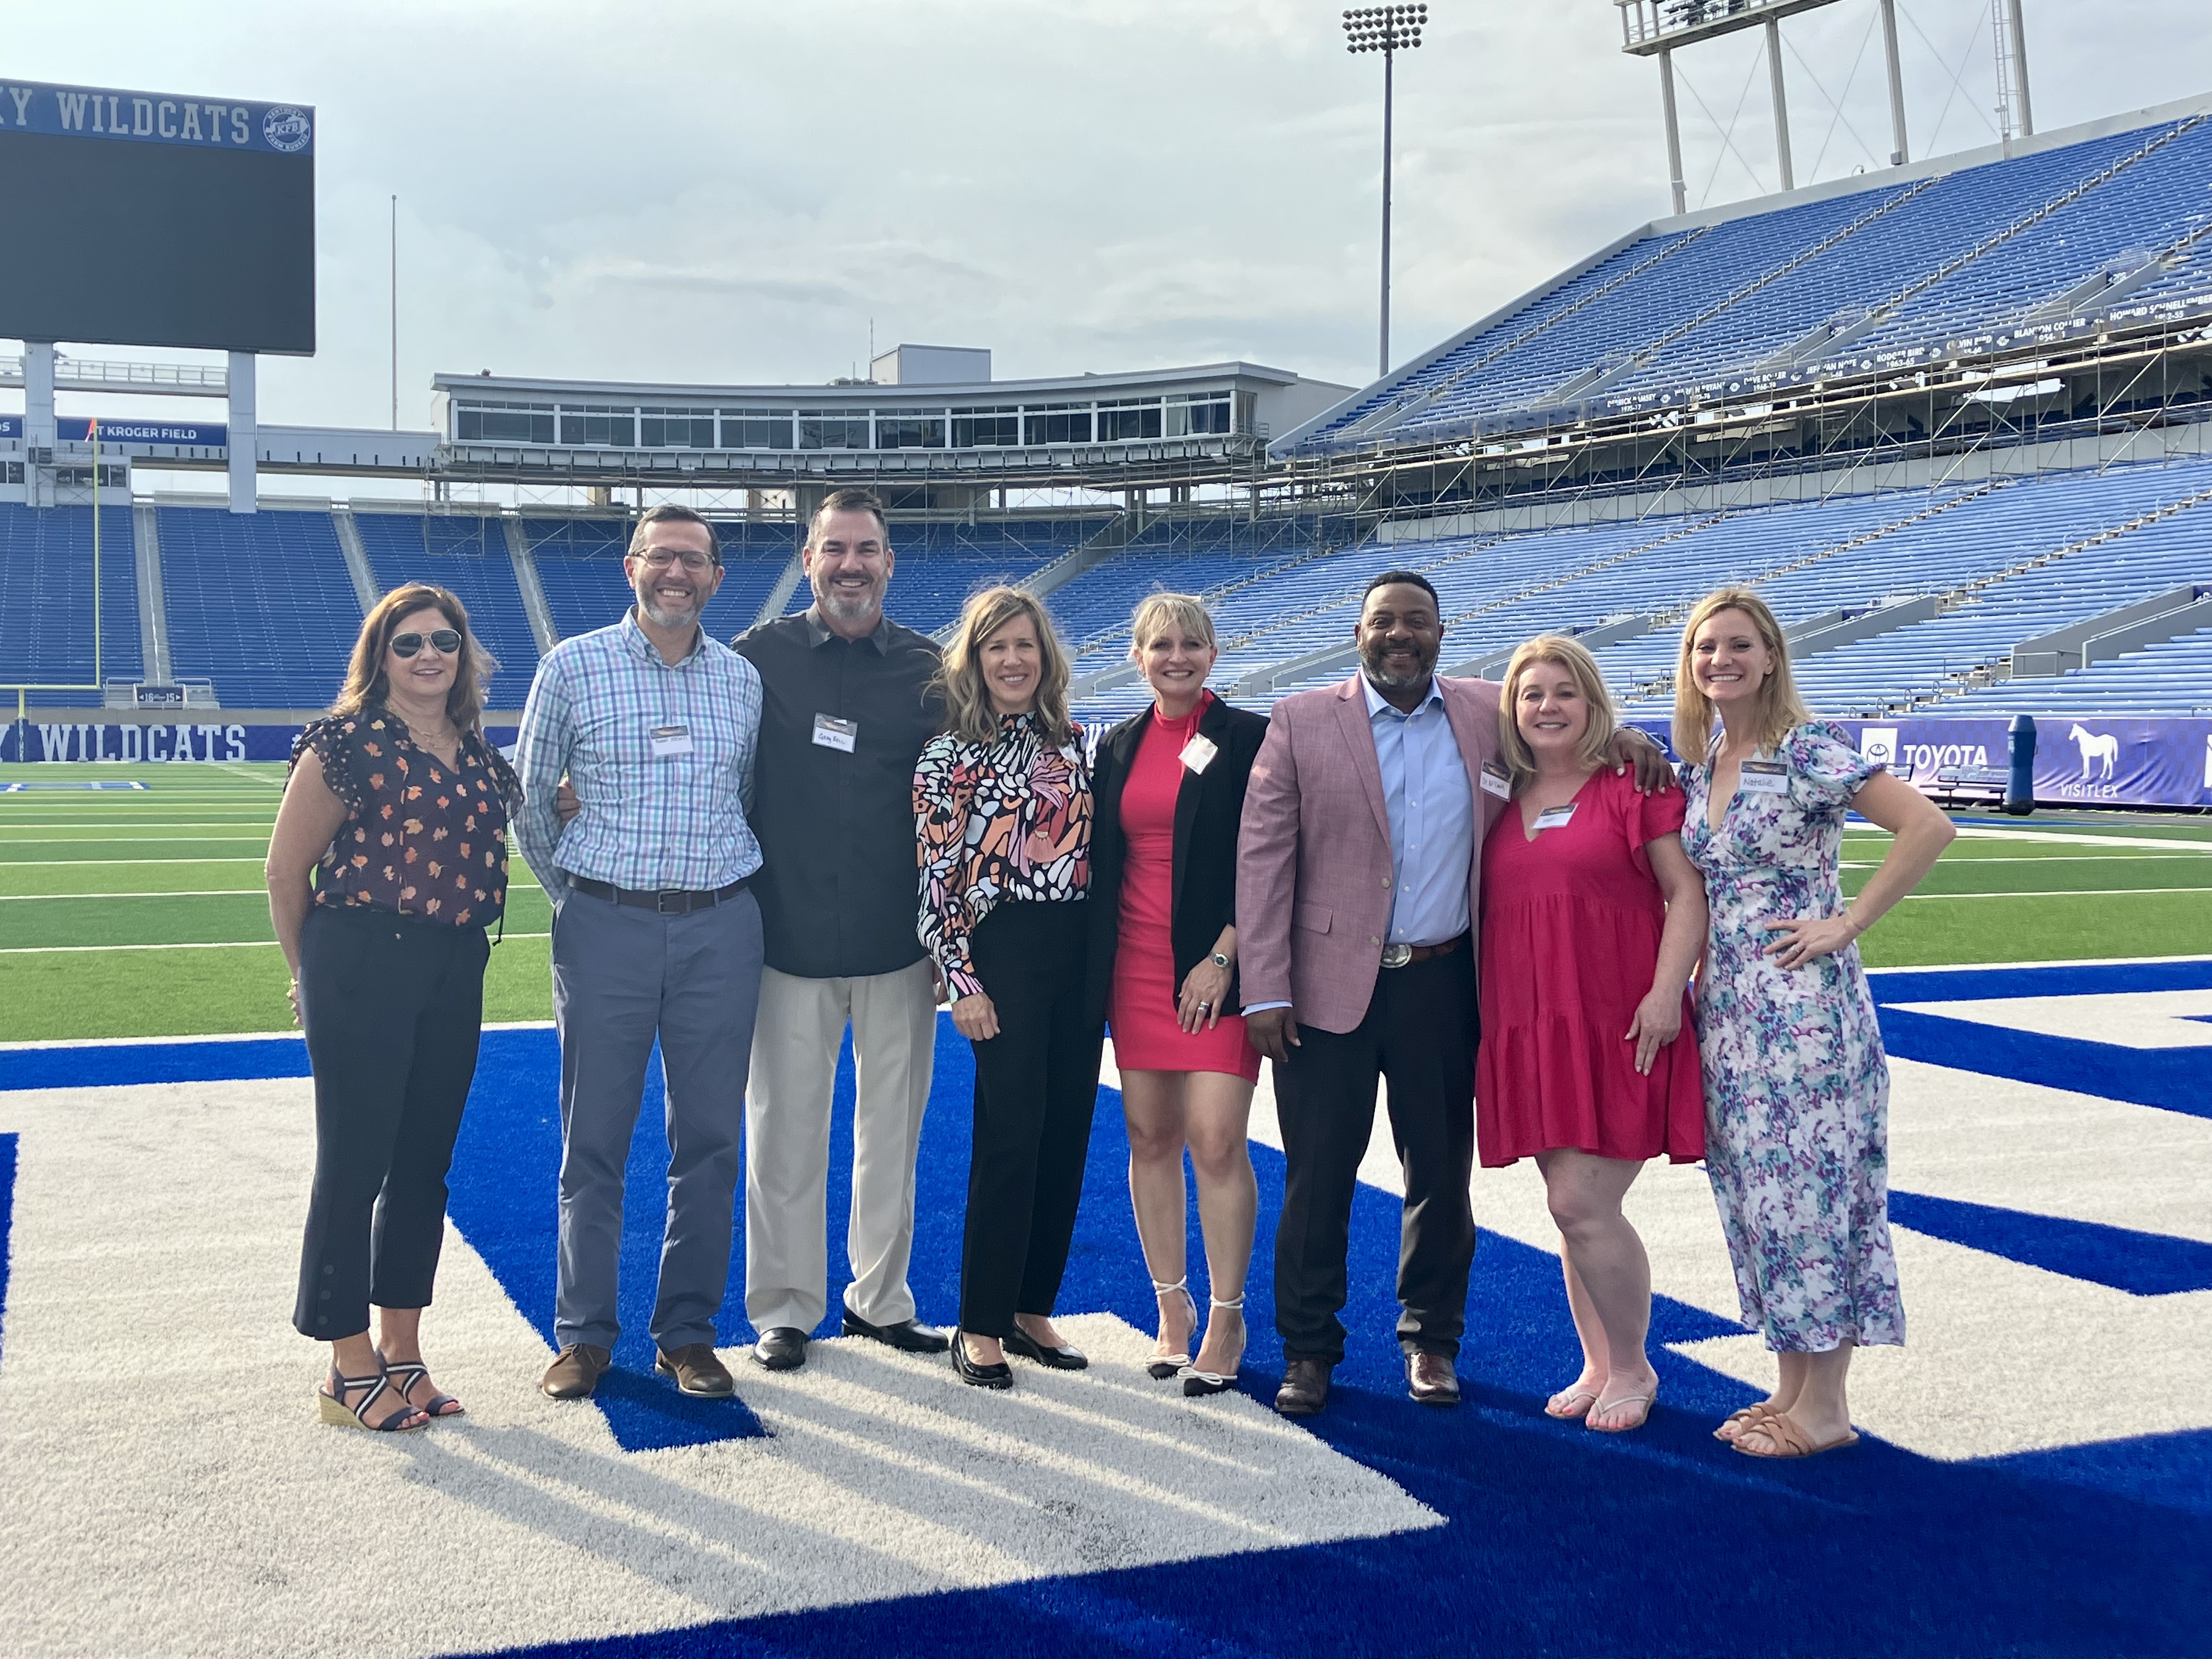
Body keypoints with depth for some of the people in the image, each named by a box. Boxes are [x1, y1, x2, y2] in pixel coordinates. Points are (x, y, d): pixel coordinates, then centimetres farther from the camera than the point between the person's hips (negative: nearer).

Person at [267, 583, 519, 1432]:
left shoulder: (475, 751, 12)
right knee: (355, 1165, 0)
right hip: (364, 970, -6)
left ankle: (402, 1351, 25)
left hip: (455, 975, 7)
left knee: (423, 1164, 12)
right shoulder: (348, 742, -8)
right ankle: (350, 1370, 11)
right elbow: (286, 869, -3)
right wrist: (314, 973, 6)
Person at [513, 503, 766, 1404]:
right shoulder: (572, 666, 0)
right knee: (594, 1139, 4)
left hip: (720, 930, 2)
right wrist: (576, 897, 9)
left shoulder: (743, 679, 8)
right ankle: (584, 1333, 15)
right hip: (605, 926, -2)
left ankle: (688, 1331, 16)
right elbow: (529, 800, 7)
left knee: (710, 1139, 5)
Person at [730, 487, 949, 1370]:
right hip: (791, 933, -1)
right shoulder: (759, 657, 1)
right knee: (785, 1129, 4)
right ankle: (783, 1306, 18)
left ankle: (880, 1298, 23)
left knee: (893, 1127, 9)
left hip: (900, 940, 2)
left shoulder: (928, 670, 5)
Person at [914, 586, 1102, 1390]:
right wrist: (962, 982, -11)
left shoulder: (1071, 740, 12)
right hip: (1004, 952, -5)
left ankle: (1032, 1309, 21)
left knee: (1067, 1133, 8)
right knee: (1011, 1136, -5)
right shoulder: (949, 755, -3)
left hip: (1080, 949, 6)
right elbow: (937, 878, -6)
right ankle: (981, 1325, 7)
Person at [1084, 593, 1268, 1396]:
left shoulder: (1249, 738, -2)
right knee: (1150, 1137, 7)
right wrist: (1096, 970, 8)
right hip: (1134, 964, 5)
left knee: (1216, 1141, -8)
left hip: (1218, 967, -4)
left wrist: (1223, 957, -12)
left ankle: (1225, 1319, 4)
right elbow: (1099, 860, 15)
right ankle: (1172, 1307, 19)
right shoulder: (1118, 746, 13)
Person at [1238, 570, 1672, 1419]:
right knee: (1317, 1176, 4)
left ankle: (1430, 1341, 28)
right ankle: (1308, 1350, 19)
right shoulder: (1301, 722, -2)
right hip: (1330, 983, -2)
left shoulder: (1489, 712, 5)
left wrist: (1620, 736, -1)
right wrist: (1265, 992, -11)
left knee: (1442, 1173, 11)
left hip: (1441, 984, 2)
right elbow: (1262, 859, -5)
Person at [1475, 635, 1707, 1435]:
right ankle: (1598, 1368, 24)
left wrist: (1666, 992, -17)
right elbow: (1491, 907, 19)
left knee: (1582, 1205, -9)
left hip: (1616, 1028, -5)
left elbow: (1688, 892, -7)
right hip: (1526, 1030, 5)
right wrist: (1488, 1017, 12)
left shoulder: (1633, 784, -3)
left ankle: (1634, 1369, 11)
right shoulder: (1504, 801, 12)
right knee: (1575, 1209, 11)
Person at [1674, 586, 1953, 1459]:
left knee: (1809, 1189, -2)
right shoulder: (1701, 761, 10)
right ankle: (1791, 1386, 22)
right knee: (1755, 1191, 11)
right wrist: (1698, 979, 11)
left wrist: (1847, 924, -16)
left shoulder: (1807, 750, -12)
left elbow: (1929, 828, -19)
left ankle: (1825, 1407, 8)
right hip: (1727, 1002, 8)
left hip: (1802, 1002, -8)